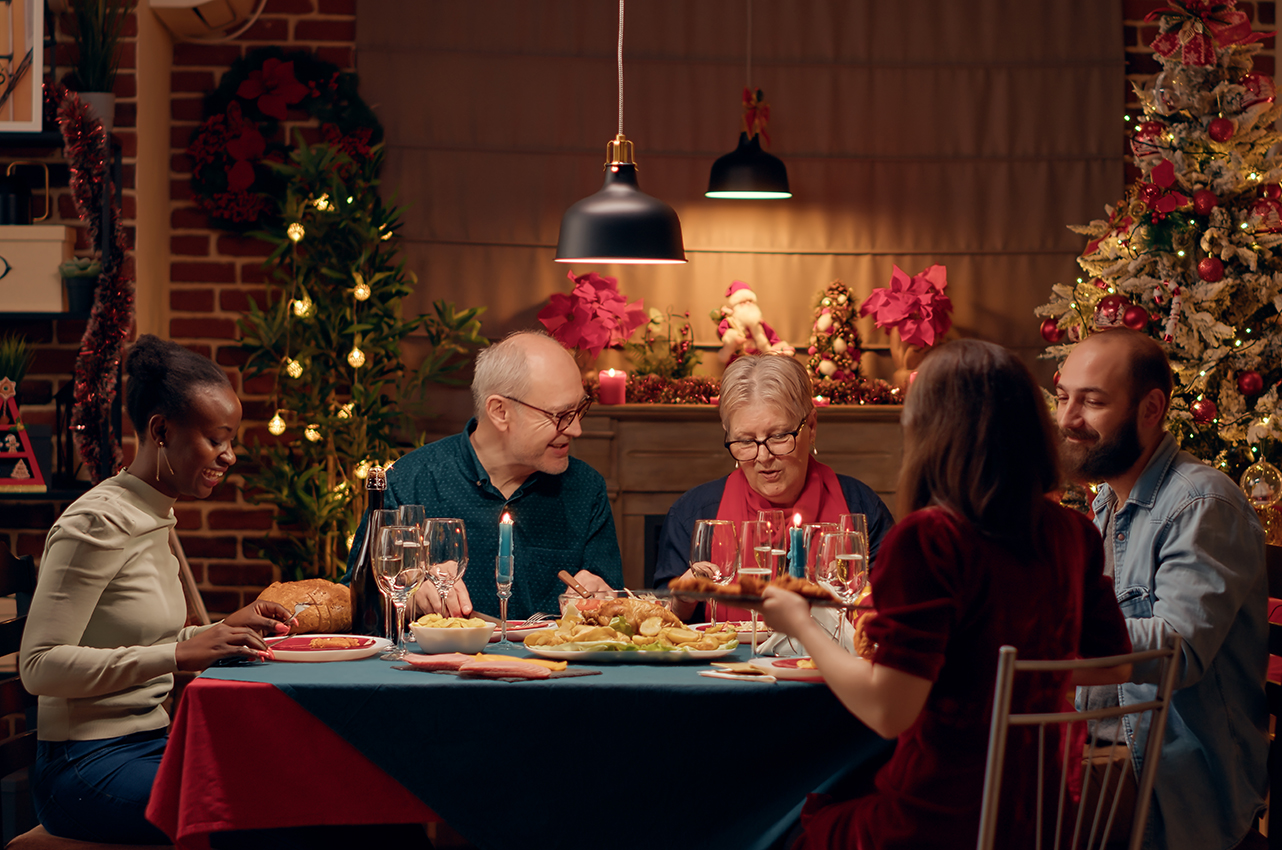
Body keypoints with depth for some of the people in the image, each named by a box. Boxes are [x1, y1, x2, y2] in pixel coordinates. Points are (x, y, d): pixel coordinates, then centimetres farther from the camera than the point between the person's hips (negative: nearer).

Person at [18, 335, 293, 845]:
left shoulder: (154, 518, 15)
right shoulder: (97, 523, -13)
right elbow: (40, 666, -20)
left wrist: (221, 632, 5)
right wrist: (181, 654, -24)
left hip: (149, 743, 9)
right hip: (86, 763, -9)